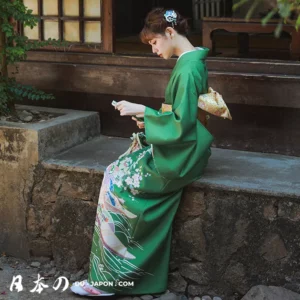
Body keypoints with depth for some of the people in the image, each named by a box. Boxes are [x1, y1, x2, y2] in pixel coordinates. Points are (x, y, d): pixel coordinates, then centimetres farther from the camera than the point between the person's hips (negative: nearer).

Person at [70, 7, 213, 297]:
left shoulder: (188, 68, -21)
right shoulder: (191, 60, 10)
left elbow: (182, 123, -25)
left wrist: (143, 110, -17)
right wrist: (149, 119, 6)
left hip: (181, 156, -10)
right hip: (181, 147, 10)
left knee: (117, 182, -8)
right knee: (118, 173, 5)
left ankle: (113, 276, 2)